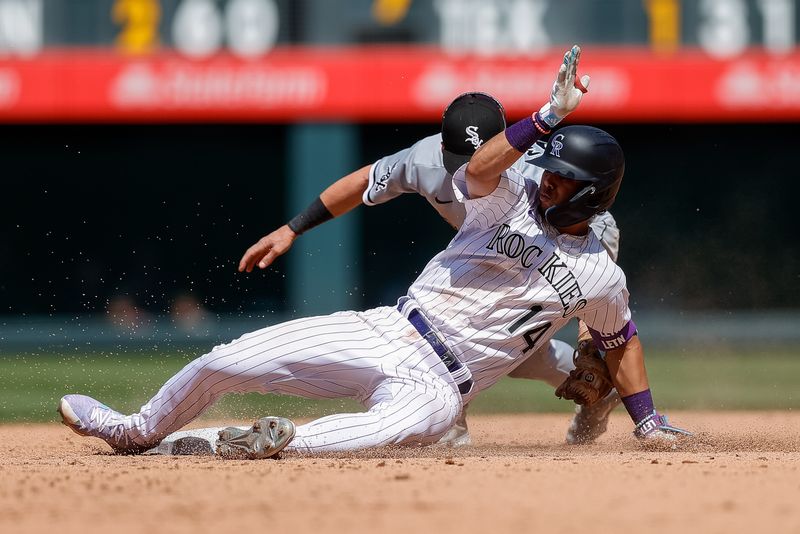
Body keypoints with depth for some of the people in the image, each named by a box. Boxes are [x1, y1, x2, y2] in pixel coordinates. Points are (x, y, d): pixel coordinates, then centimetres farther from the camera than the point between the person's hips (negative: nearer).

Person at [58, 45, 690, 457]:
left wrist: (649, 421, 13)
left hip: (436, 384, -3)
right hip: (388, 332, 3)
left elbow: (622, 341, 18)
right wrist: (546, 118, -31)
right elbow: (479, 169, -20)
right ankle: (140, 431, 25)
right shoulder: (515, 198, 3)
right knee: (225, 362, 0)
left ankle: (285, 441, -48)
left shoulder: (600, 277, 2)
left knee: (401, 425, -46)